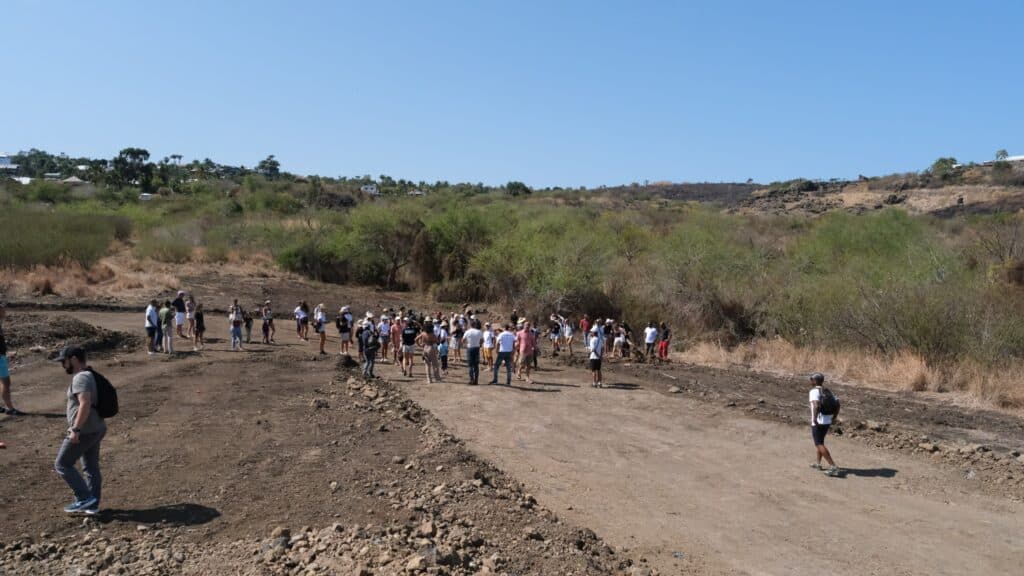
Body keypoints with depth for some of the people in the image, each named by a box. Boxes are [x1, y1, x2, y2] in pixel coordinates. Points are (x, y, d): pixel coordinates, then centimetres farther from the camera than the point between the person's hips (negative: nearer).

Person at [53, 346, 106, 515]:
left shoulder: (81, 378, -18)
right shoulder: (90, 375, 14)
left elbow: (85, 404, -29)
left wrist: (76, 429, -27)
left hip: (84, 431, -10)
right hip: (97, 429, 10)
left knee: (62, 464, 2)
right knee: (92, 467, 13)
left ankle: (84, 498, 1)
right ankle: (93, 504, 19)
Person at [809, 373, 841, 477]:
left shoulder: (814, 391, -13)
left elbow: (816, 406, -29)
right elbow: (837, 405, 11)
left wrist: (814, 418, -22)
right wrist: (833, 418, 13)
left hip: (818, 422, -9)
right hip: (827, 421, 9)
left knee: (819, 444, -5)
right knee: (818, 441, 24)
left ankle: (833, 466, -12)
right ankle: (817, 463, 28)